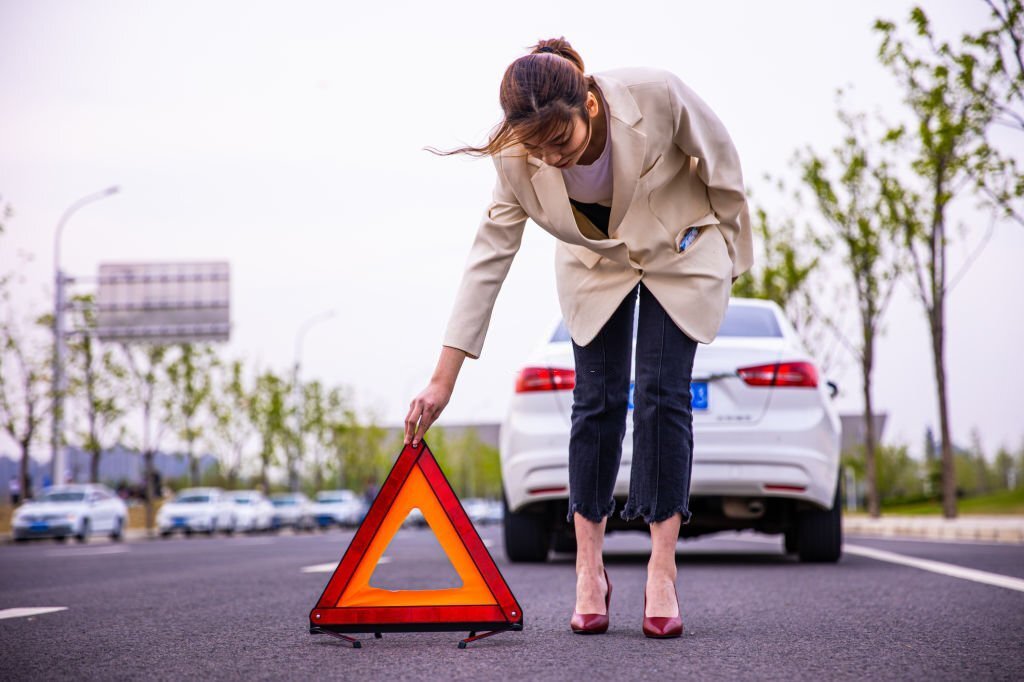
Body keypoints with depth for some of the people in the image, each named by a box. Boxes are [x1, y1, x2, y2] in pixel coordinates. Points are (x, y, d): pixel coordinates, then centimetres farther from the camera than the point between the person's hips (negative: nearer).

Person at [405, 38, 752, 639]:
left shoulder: (655, 95, -35)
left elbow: (720, 160, -16)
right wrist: (443, 380, -23)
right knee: (597, 402, -5)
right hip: (595, 265, 2)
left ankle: (662, 573, -7)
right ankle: (589, 570, 4)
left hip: (680, 252, -2)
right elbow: (488, 258, -22)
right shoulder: (518, 161, -27)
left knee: (662, 397, -11)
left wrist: (732, 250, -3)